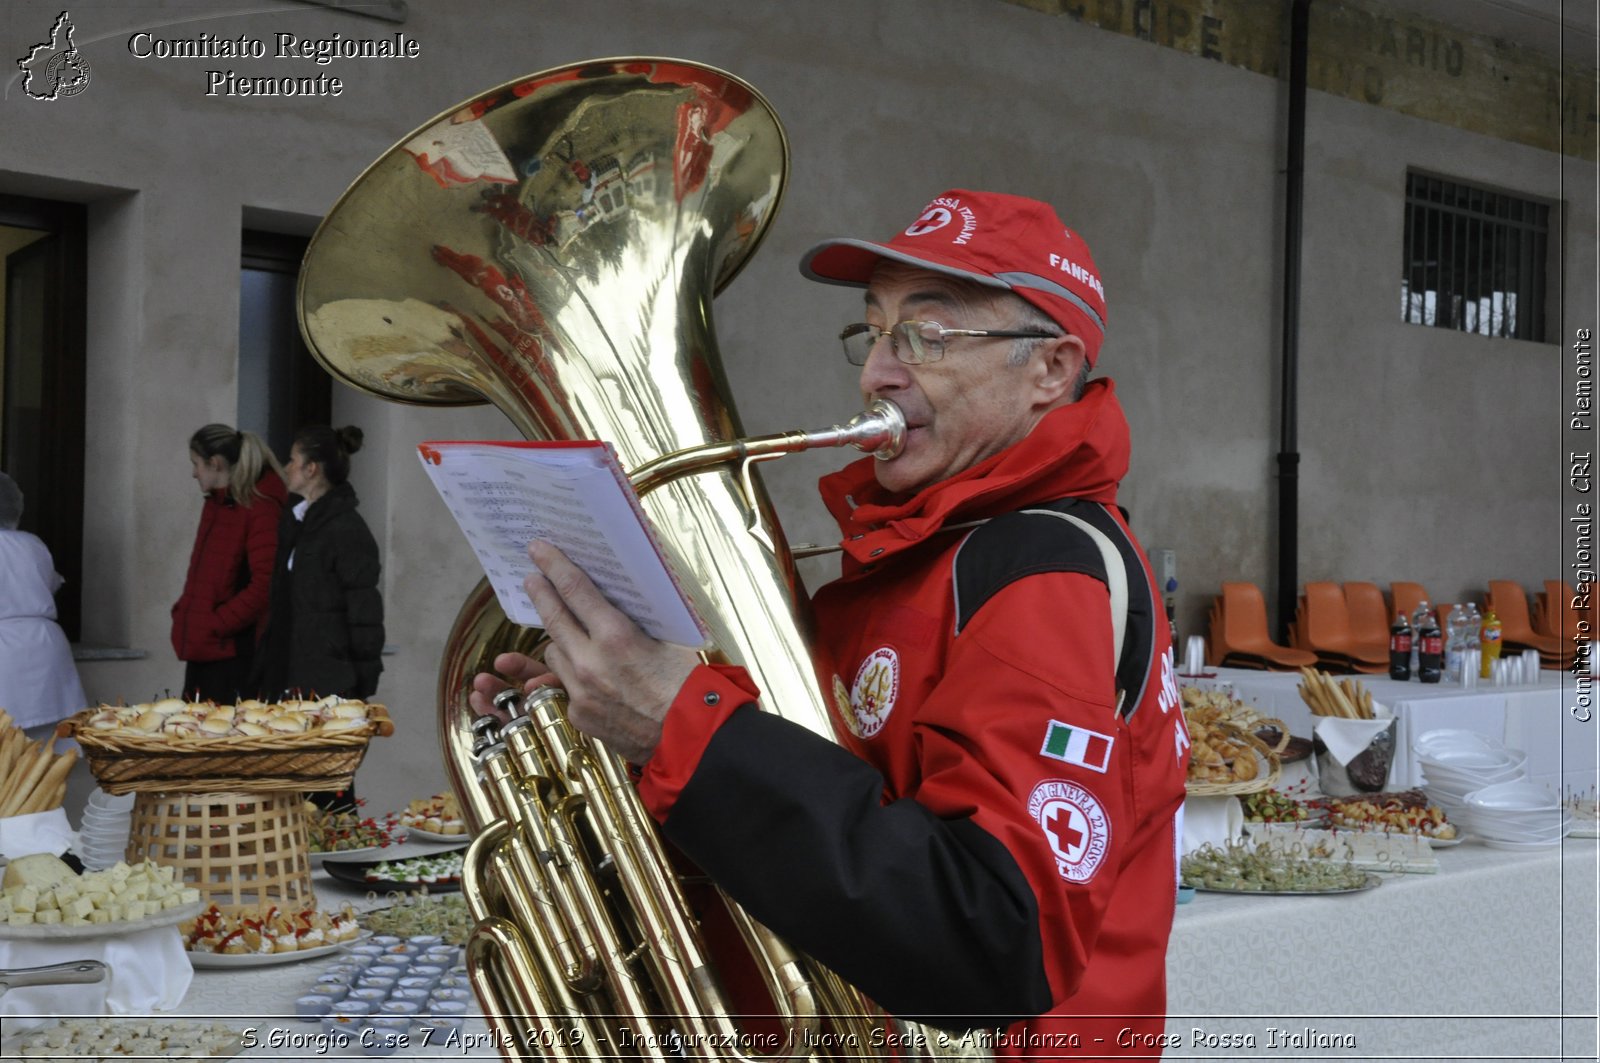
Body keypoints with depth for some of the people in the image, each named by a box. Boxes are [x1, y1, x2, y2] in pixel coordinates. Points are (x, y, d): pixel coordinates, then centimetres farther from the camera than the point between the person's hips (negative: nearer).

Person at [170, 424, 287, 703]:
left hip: (234, 652, -9)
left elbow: (264, 584, -18)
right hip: (200, 649, 9)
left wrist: (216, 623, -17)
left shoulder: (261, 509, -11)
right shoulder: (215, 504, 17)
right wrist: (183, 612, 12)